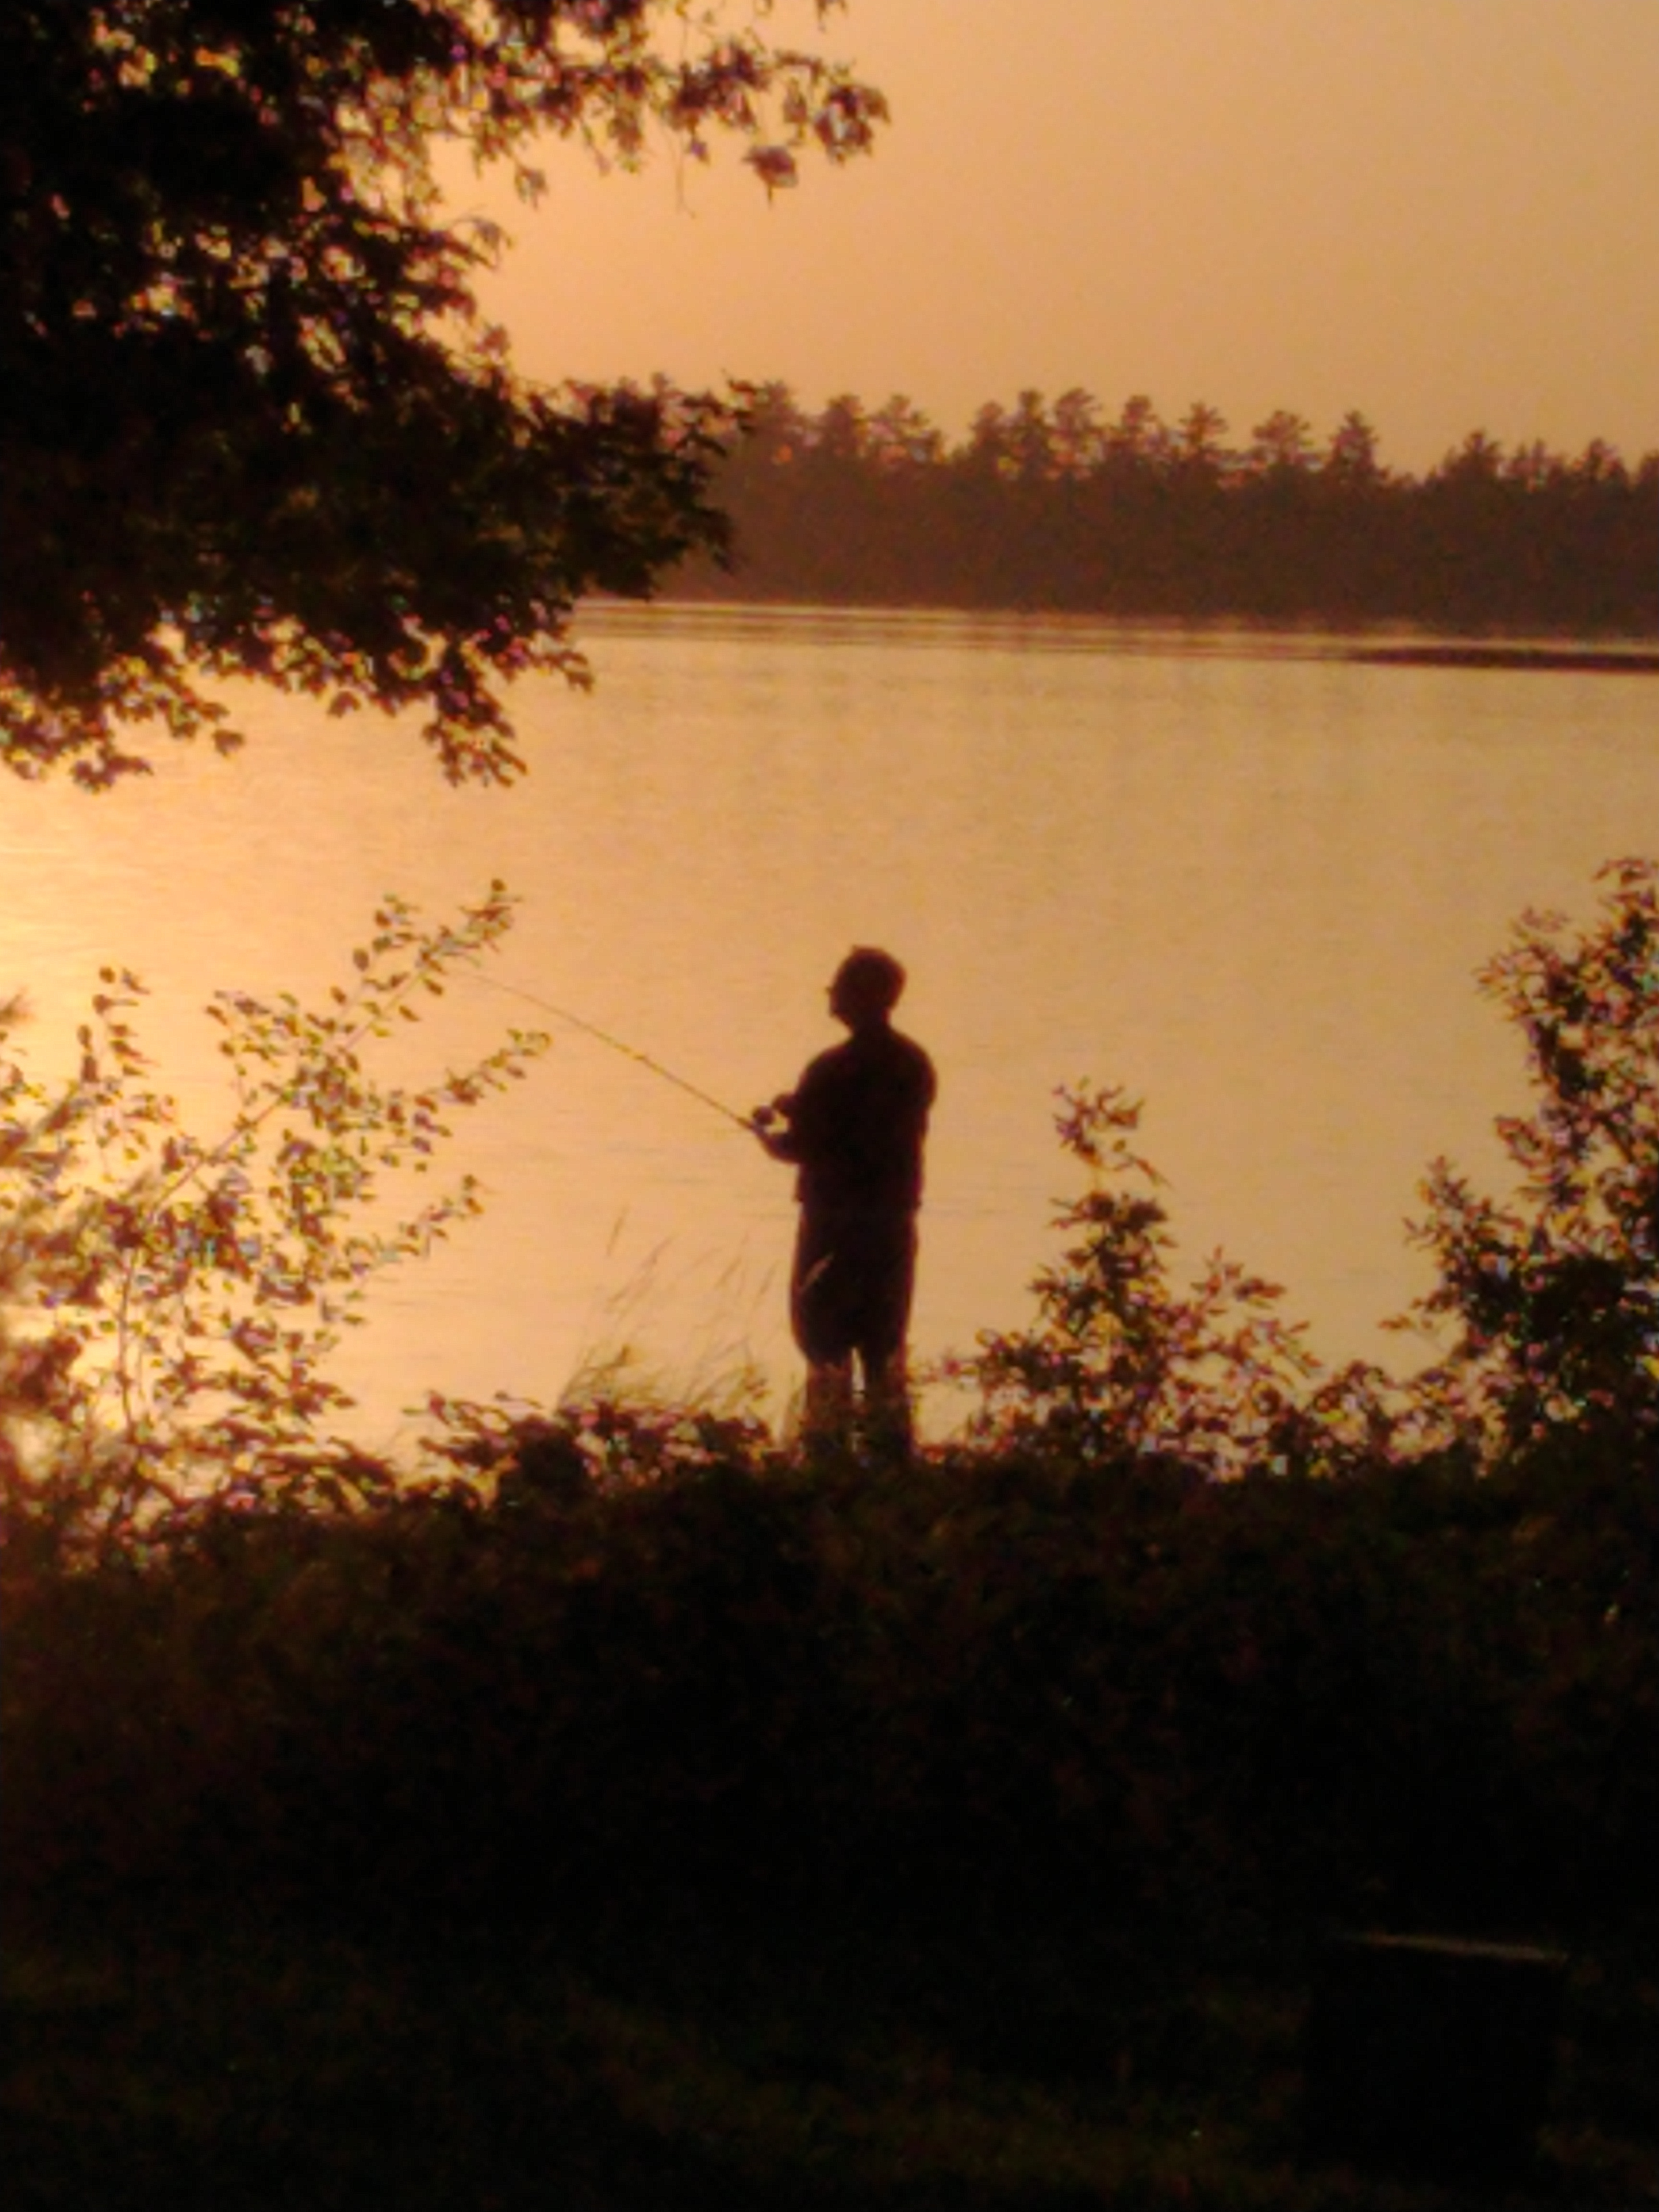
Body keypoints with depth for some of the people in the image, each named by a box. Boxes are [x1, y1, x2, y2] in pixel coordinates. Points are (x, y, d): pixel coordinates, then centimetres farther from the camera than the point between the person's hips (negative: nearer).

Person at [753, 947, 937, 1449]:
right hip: (894, 1223, 6)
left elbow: (800, 1148, -13)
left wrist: (765, 1130, 9)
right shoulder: (917, 1065, 5)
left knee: (827, 1349, 1)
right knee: (885, 1348, 15)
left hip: (835, 1224, -6)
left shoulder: (833, 1070, -17)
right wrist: (801, 1108, 16)